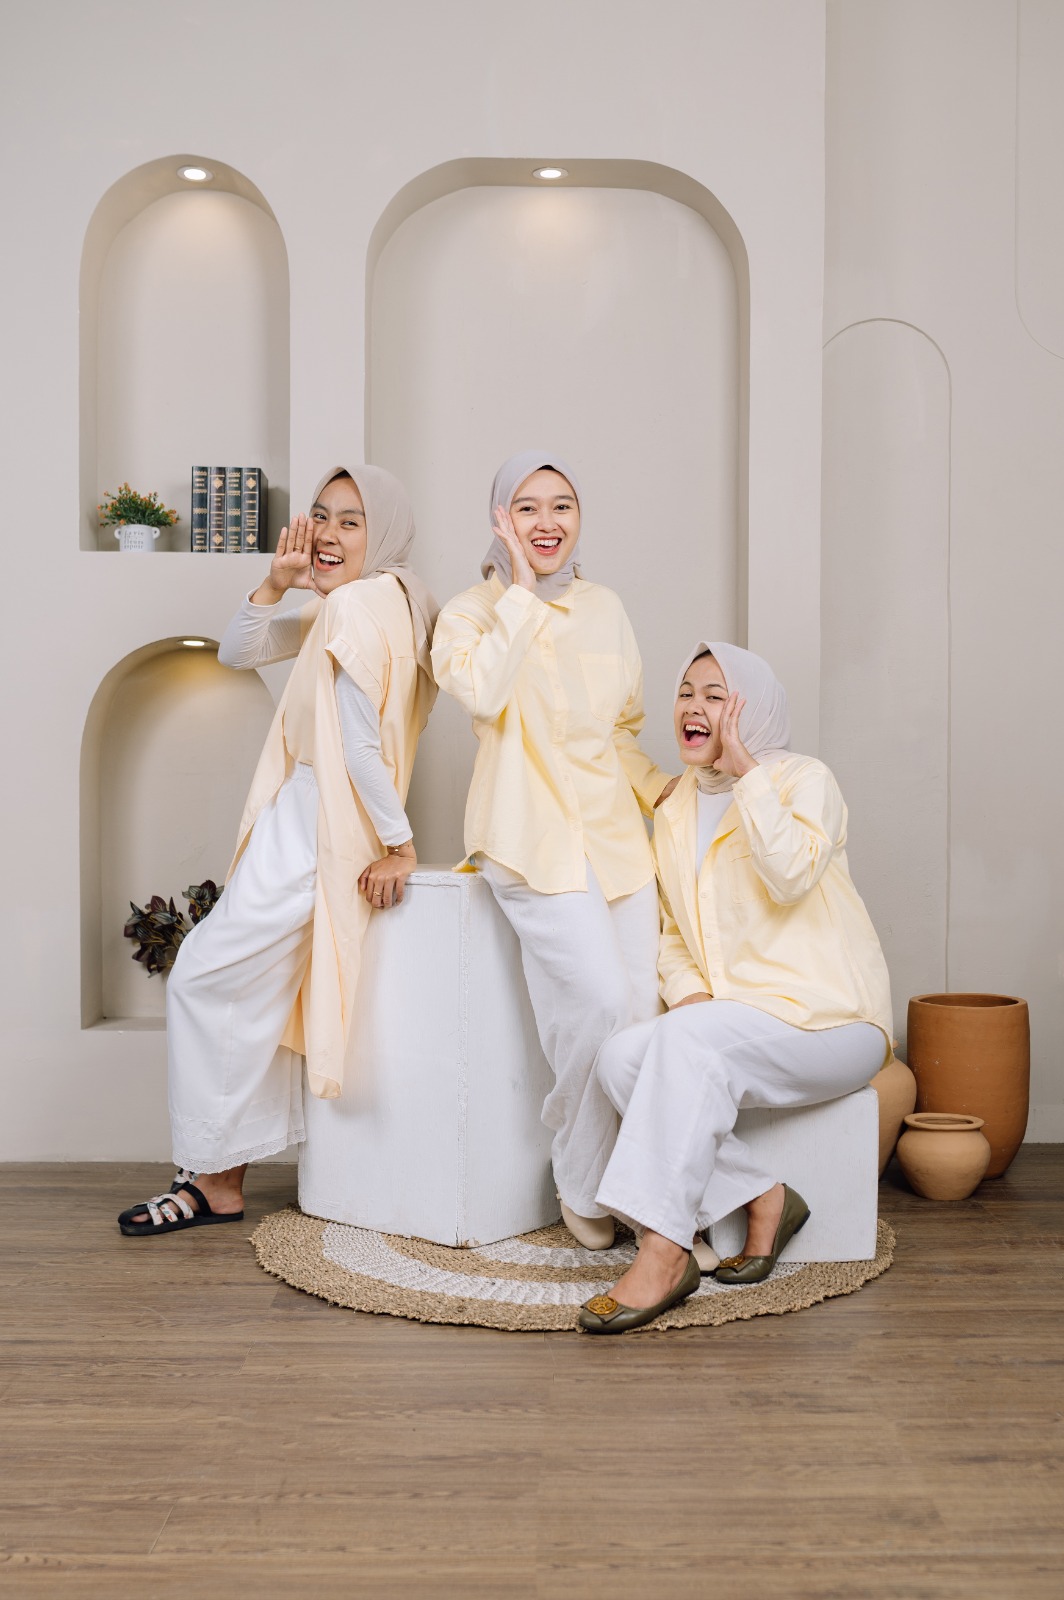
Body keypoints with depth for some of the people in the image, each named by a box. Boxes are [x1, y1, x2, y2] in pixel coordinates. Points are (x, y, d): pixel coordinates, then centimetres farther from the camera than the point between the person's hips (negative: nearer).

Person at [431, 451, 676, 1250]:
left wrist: (668, 791, 8)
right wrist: (521, 589, -12)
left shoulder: (605, 608, 16)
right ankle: (581, 1181, 5)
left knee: (641, 1011, -5)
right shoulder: (473, 610, 3)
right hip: (535, 838, -5)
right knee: (604, 1000, -18)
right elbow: (482, 691, -19)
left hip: (614, 831, 5)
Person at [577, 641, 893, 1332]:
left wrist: (745, 769, -17)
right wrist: (687, 990, -4)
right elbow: (675, 933, 17)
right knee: (622, 1057, -22)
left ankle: (665, 1255, -32)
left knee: (692, 1037, -33)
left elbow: (792, 875, -23)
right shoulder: (676, 811, 16)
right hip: (729, 1021, 6)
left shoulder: (804, 779, -3)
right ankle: (763, 1197, -12)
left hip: (829, 1018, -6)